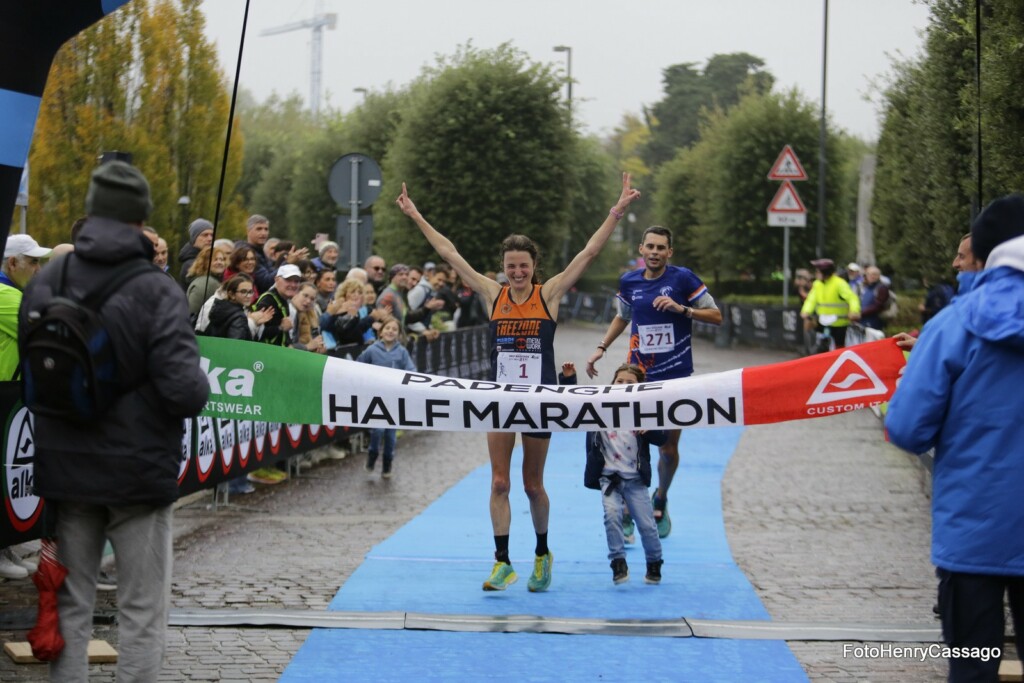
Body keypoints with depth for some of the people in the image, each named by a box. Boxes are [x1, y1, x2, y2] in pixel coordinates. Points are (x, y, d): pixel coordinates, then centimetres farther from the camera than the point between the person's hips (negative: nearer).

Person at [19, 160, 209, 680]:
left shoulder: (44, 283, -2)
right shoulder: (156, 291, -17)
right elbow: (185, 390, -21)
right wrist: (201, 384, 1)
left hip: (64, 469, 4)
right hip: (138, 471, -4)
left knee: (70, 606, 14)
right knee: (142, 612, 6)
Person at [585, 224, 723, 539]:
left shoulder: (682, 278, -7)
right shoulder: (629, 282, 4)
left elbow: (716, 316, -5)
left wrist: (681, 308, -18)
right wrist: (601, 348, 15)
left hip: (676, 376, -2)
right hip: (639, 374, 2)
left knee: (669, 448, 6)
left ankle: (660, 500, 32)